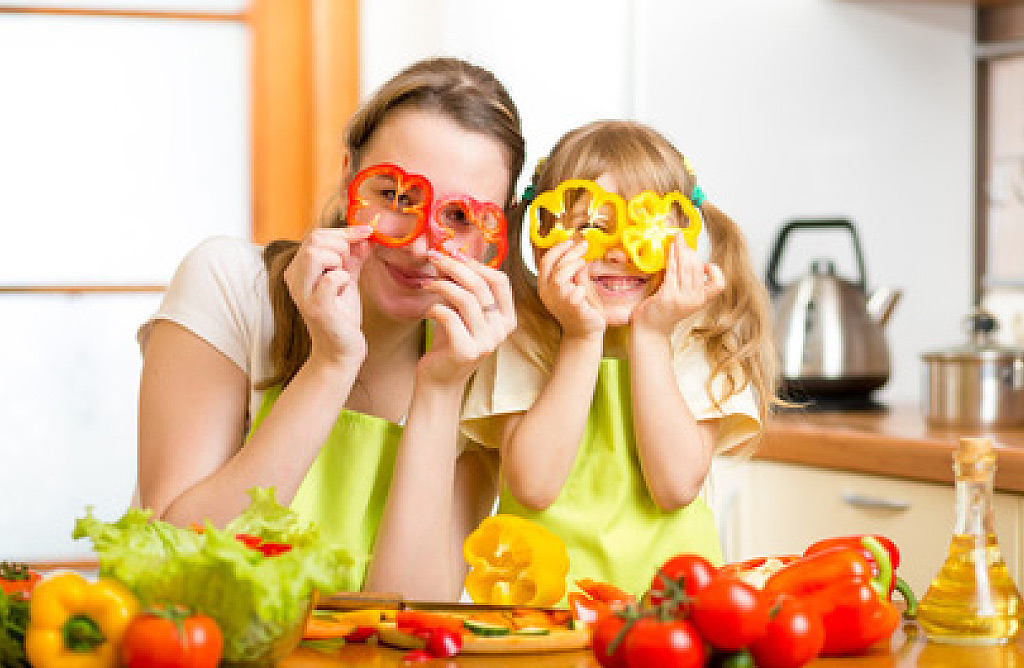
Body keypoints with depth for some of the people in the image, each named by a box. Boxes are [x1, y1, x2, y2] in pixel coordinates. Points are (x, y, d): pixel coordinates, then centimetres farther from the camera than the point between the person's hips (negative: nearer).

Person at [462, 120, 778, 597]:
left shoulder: (704, 349, 3)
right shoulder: (519, 345, 2)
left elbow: (676, 486, -11)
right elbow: (533, 487, -13)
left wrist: (649, 338, -10)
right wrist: (582, 340, -11)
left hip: (667, 579, 1)